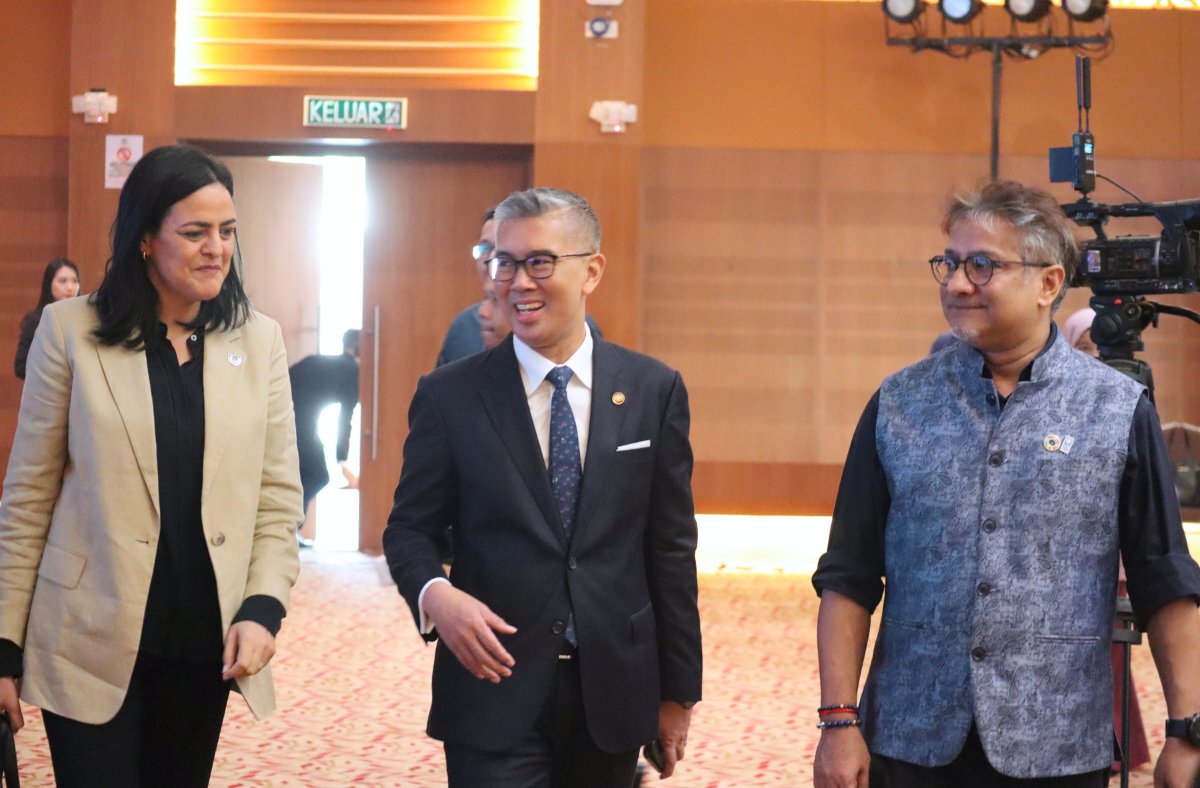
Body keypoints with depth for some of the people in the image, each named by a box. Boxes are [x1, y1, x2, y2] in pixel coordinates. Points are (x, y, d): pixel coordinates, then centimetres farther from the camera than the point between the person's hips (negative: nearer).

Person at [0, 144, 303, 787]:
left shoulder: (258, 340, 5)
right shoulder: (71, 331, -2)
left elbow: (279, 499, 5)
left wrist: (263, 608, -10)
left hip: (208, 644, 3)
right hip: (94, 646, -3)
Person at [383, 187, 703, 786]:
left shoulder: (654, 391, 3)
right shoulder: (449, 397, 0)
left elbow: (670, 549, 5)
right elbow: (409, 528, 5)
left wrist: (678, 689, 6)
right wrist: (434, 593, -18)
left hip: (614, 692, 2)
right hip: (495, 690, -1)